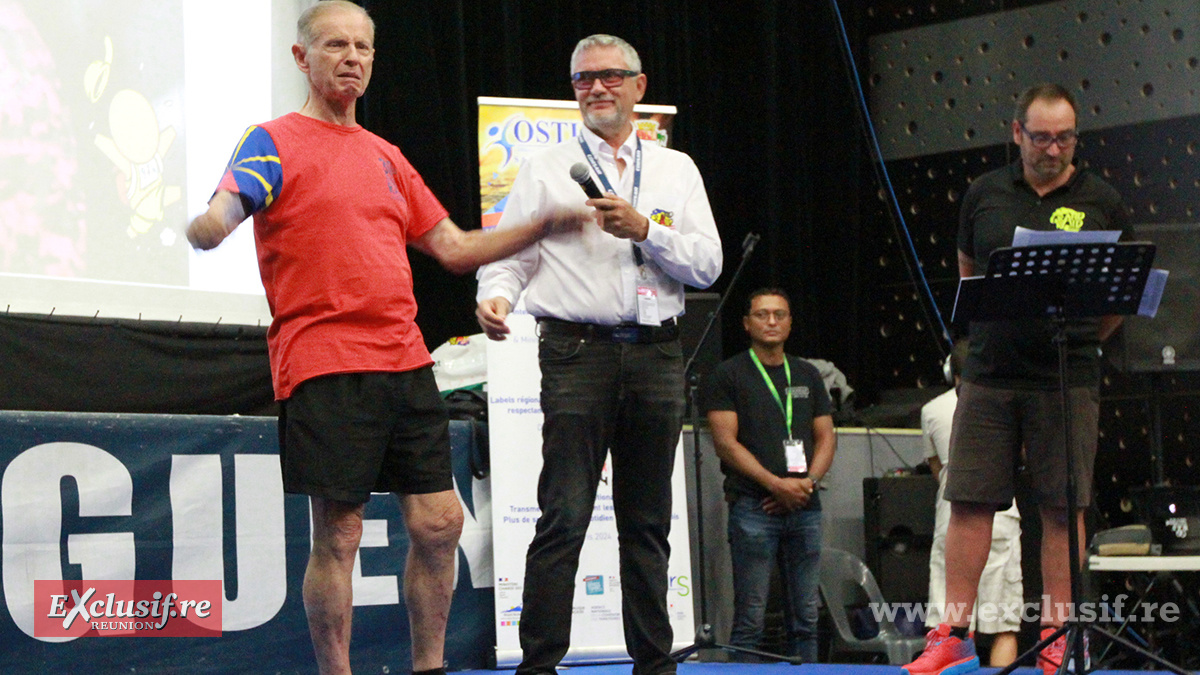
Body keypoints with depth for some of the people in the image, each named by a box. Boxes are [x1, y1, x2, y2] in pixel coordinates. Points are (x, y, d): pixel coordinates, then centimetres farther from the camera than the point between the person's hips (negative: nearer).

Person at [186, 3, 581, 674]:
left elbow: (454, 247, 23)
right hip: (322, 366, -6)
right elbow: (224, 210, -17)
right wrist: (207, 226, -41)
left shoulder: (386, 156, 20)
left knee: (439, 522, 4)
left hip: (404, 360, 6)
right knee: (338, 534, -5)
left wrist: (543, 226, 13)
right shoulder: (276, 142, 1)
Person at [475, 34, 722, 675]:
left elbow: (707, 264, 6)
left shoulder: (676, 170, 15)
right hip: (578, 351, -3)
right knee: (564, 516, -10)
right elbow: (510, 254, 5)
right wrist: (495, 297, -17)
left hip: (656, 354, 3)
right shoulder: (545, 170, 10)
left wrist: (644, 229, -8)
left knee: (647, 521, 8)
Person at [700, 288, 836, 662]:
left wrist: (807, 481, -5)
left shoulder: (808, 375, 17)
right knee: (749, 619, -7)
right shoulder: (728, 375, 2)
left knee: (805, 617, 5)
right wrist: (777, 484, -13)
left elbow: (826, 437, 14)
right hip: (753, 506, -5)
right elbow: (726, 442, -6)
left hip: (804, 506, 5)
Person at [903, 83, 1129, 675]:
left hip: (1066, 381, -1)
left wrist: (1085, 338, 0)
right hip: (989, 376, 1)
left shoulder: (1101, 202, 4)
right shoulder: (984, 195, 9)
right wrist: (988, 329, 8)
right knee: (968, 501, -1)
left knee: (1063, 509, 0)